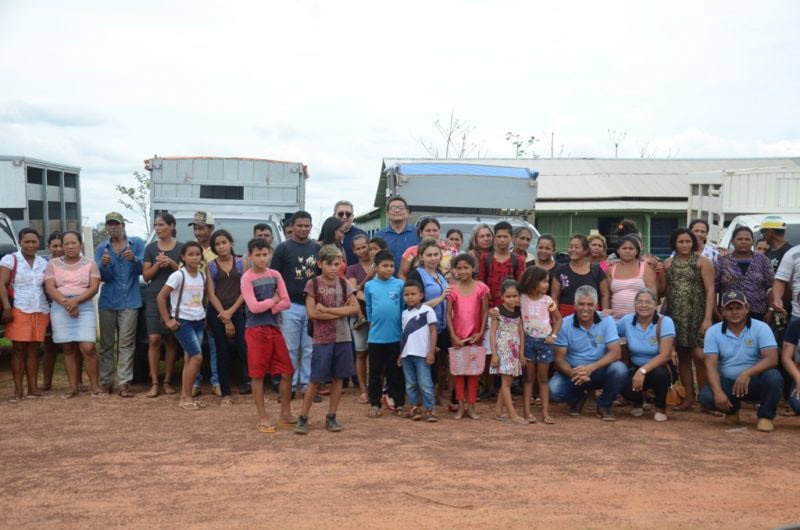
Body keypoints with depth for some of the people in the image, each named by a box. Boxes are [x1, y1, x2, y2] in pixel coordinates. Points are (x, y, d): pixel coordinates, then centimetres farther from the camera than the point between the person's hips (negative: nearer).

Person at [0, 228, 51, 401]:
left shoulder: (43, 262, 13)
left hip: (40, 311, 4)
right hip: (18, 310, -4)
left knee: (33, 350, 6)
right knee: (18, 349, -2)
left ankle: (33, 388, 9)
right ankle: (18, 390, 1)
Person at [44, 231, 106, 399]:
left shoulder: (90, 263, 6)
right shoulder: (53, 264, 8)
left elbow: (94, 288, -2)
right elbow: (49, 288, -1)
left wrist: (76, 300, -17)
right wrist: (65, 303, -16)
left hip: (84, 307, -1)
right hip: (60, 308, 2)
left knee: (88, 348, -11)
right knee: (68, 349, 4)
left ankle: (95, 386, -4)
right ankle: (73, 387, 9)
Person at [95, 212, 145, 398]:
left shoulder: (136, 243, 1)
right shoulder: (102, 248, 6)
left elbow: (140, 270, -6)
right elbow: (102, 276, 0)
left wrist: (133, 259, -28)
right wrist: (103, 265, -23)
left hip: (129, 300, -2)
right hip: (108, 301, 2)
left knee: (126, 343, -3)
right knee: (106, 343, 6)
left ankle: (124, 383, -4)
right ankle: (106, 381, 13)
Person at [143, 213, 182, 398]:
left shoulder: (181, 248, 2)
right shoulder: (150, 248, 7)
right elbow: (146, 276, 5)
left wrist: (172, 263, -15)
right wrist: (157, 265, -13)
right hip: (154, 298, 1)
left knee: (171, 340, 2)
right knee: (154, 339, -7)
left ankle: (167, 381, 9)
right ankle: (154, 383, -4)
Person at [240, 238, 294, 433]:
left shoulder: (275, 275, 7)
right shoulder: (247, 278, -6)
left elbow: (286, 303, 2)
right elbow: (254, 307, -15)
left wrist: (268, 307, -12)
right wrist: (273, 300, -4)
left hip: (274, 327, 5)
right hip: (255, 329, -5)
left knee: (286, 372, 5)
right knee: (258, 375, 1)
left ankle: (286, 414, 19)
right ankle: (262, 417, 10)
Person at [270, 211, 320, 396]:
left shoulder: (317, 248, 10)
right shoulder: (283, 248, 1)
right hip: (290, 306, -3)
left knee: (310, 349, 6)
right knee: (290, 349, 3)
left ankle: (308, 384, 14)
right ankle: (289, 385, 12)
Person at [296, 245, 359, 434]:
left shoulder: (343, 284, 6)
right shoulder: (313, 284, -4)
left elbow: (355, 309, -3)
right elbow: (312, 313, -14)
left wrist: (327, 309, -12)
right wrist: (341, 311, -13)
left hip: (343, 338, 4)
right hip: (322, 339, -3)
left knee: (338, 378, 7)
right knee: (316, 379, -1)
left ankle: (331, 417, 18)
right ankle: (303, 417, 10)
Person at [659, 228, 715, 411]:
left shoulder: (702, 262, -1)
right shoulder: (667, 264, 10)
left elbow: (710, 291, -7)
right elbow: (662, 291, 12)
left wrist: (708, 318, -15)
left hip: (697, 316, -4)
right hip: (676, 317, 4)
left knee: (699, 356, -12)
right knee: (683, 356, 7)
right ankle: (689, 396, 14)